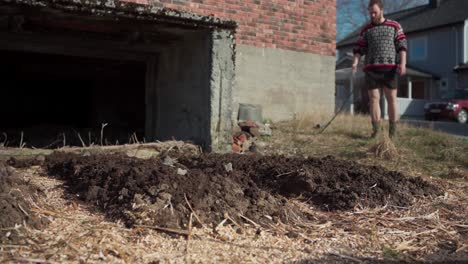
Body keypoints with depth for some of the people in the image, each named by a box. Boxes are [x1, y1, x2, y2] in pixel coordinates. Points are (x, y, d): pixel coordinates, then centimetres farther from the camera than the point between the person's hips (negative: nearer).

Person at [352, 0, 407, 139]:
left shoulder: (394, 26, 9)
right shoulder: (366, 29, 12)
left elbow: (402, 46, 3)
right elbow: (359, 49, 8)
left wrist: (403, 63, -11)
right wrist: (355, 62, -10)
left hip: (389, 69, -1)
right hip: (371, 69, 1)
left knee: (391, 99, -2)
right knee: (373, 99, -3)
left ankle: (393, 131, 2)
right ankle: (376, 130, 1)